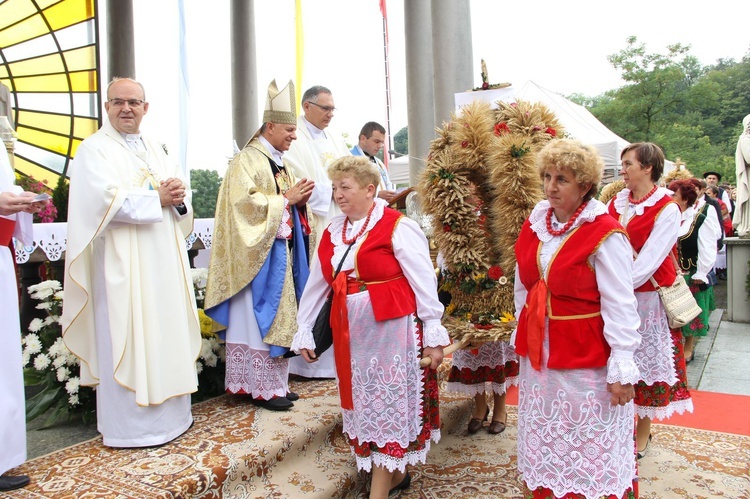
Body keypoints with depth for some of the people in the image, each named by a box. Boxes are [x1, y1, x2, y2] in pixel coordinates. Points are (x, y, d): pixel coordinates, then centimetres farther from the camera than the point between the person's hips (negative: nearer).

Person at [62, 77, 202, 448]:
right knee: (127, 342, -2)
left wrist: (179, 197, -9)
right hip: (123, 263, -7)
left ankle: (169, 412, 24)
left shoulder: (155, 150, 18)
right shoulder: (95, 150, -3)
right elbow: (107, 201, -18)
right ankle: (129, 425, 10)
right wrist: (158, 198, -12)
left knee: (165, 334, 12)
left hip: (164, 261, 7)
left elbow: (179, 192, 13)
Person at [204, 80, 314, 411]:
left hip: (281, 251, 9)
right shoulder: (248, 160, -10)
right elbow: (246, 203, -21)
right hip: (259, 255, -9)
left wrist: (299, 201, 1)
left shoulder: (277, 161, 17)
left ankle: (276, 382, 20)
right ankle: (263, 388, 5)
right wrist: (285, 198, -16)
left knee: (278, 317, 11)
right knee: (260, 318, -4)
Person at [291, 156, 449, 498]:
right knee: (364, 406, 14)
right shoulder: (332, 232, 9)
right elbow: (315, 285, 14)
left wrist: (433, 335, -11)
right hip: (351, 334, 7)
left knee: (388, 407, 1)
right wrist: (304, 332, 15)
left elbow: (424, 283, -10)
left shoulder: (398, 227, -9)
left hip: (393, 331, -6)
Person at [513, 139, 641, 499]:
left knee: (589, 450, 8)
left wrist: (621, 369, -15)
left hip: (586, 359, -6)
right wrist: (522, 336, 16)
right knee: (545, 445, 20)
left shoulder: (605, 234, -16)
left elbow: (620, 308, -15)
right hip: (538, 354, 6)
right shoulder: (535, 223, 3)